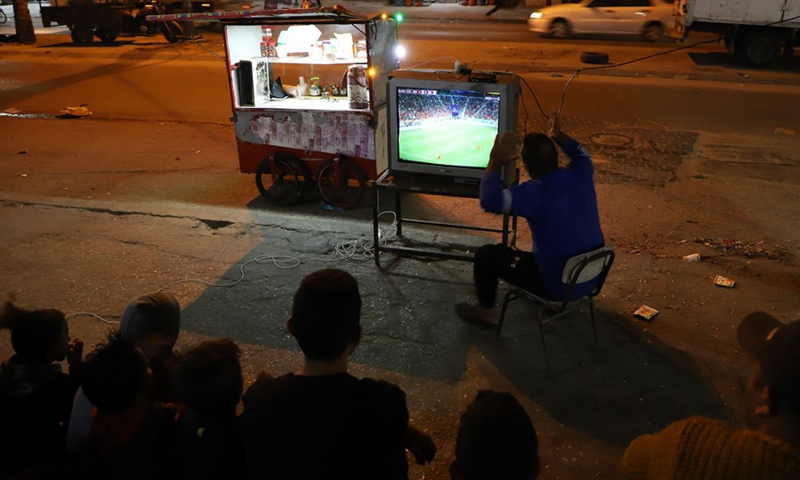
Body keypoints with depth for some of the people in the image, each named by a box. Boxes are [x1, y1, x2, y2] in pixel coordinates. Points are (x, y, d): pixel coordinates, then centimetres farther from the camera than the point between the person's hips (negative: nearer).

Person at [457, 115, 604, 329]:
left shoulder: (536, 193, -28)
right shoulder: (580, 176, -7)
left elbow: (490, 201, -36)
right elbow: (582, 155, 19)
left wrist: (495, 163, -24)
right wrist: (558, 136, 15)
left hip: (559, 285, -7)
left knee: (486, 254, 7)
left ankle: (486, 311, 26)